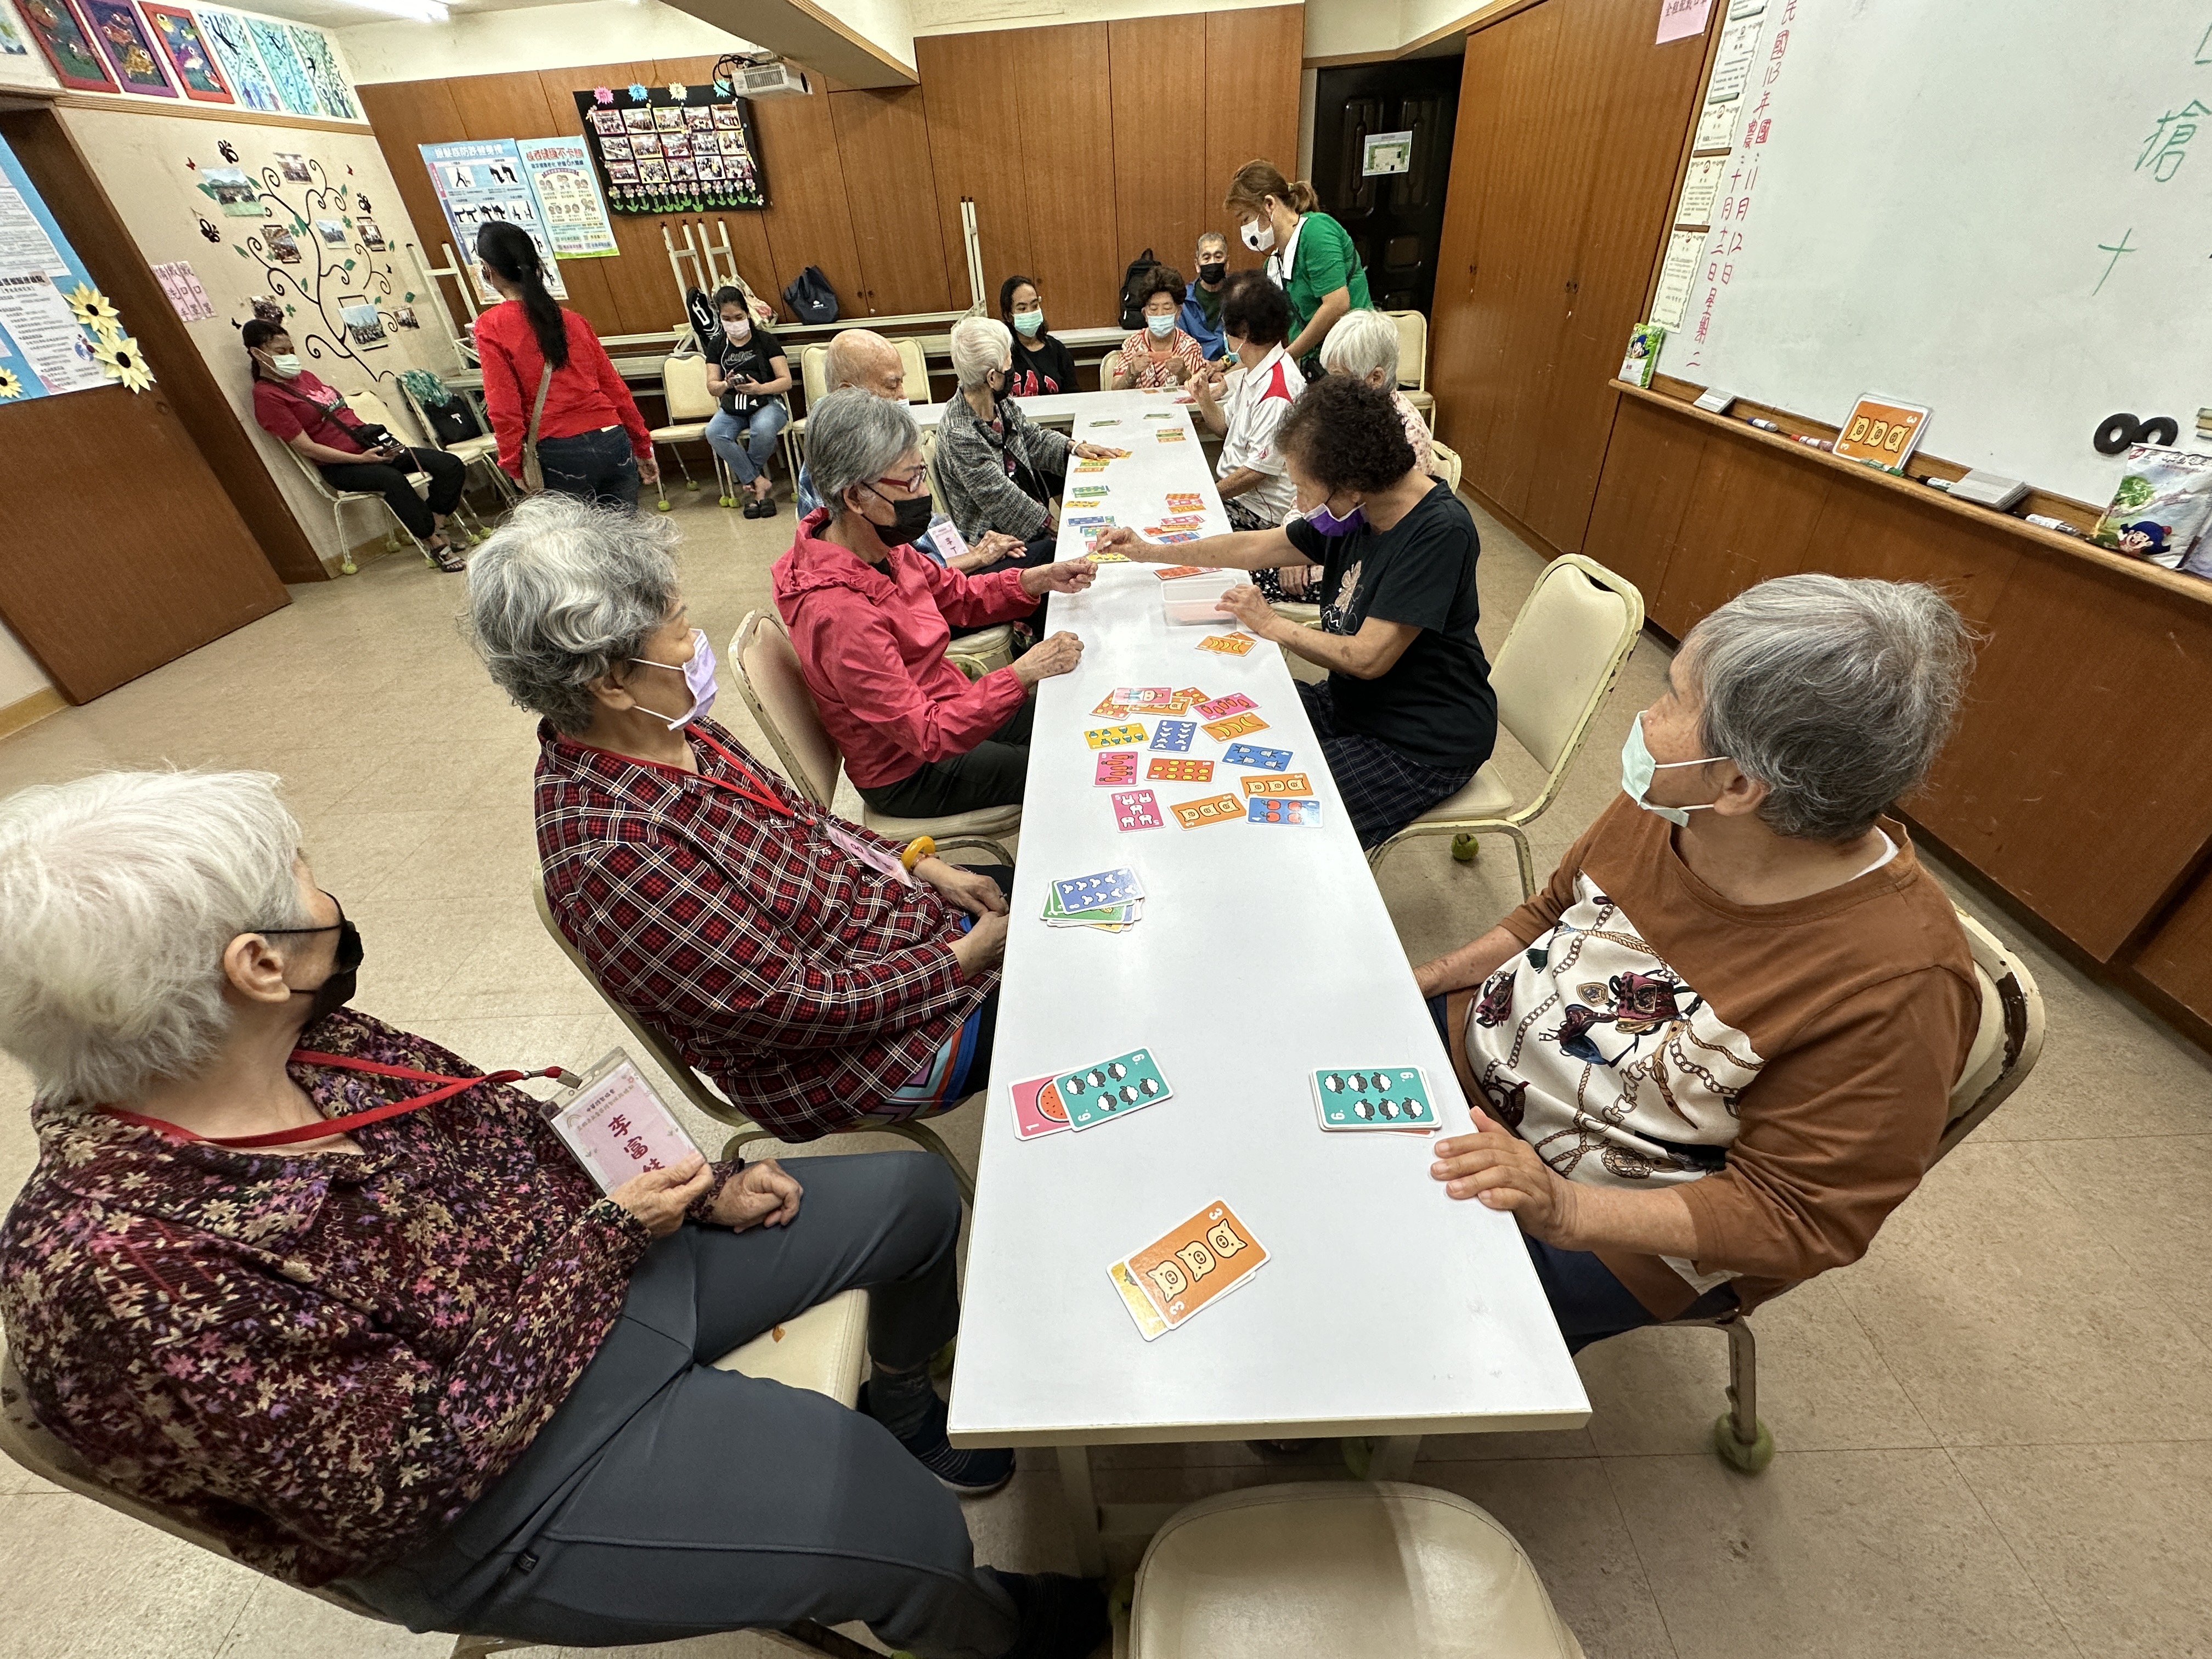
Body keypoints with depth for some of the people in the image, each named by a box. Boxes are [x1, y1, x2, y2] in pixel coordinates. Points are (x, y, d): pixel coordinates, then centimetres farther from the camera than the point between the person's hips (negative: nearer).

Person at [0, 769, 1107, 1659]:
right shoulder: (119, 1268, -31)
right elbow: (418, 1460, -25)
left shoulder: (305, 1043, -9)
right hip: (514, 1485, -6)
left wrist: (699, 1183, -3)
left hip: (592, 1252, 7)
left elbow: (499, 1126, 4)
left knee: (912, 1191, 9)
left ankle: (901, 1411, 39)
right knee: (905, 1527, -17)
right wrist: (610, 1237, -21)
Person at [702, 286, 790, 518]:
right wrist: (726, 384, -15)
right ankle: (760, 483, -23)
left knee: (763, 430, -40)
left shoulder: (765, 340, 4)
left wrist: (760, 388, -20)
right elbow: (711, 386, 9)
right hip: (732, 407, 3)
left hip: (767, 403, -3)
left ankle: (748, 481, -14)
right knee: (714, 433, -31)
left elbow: (786, 381, -2)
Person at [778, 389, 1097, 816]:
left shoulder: (880, 544, -8)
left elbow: (958, 595, 8)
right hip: (910, 774, -8)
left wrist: (1038, 580, -7)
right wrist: (1023, 673, -34)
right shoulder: (839, 613, -34)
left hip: (943, 706, 8)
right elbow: (927, 736, -33)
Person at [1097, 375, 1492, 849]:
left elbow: (1367, 657, -27)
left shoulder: (1440, 532, -25)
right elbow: (1259, 546, 11)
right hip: (1354, 703, 8)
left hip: (1425, 742, -8)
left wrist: (1270, 625, -14)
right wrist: (1151, 551, 12)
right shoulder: (1358, 512, -1)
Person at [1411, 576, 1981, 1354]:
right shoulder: (1666, 802, -12)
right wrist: (1419, 982, -3)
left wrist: (1563, 1208, -32)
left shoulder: (1894, 988, -29)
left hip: (1618, 1227, -5)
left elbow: (1796, 1217, -21)